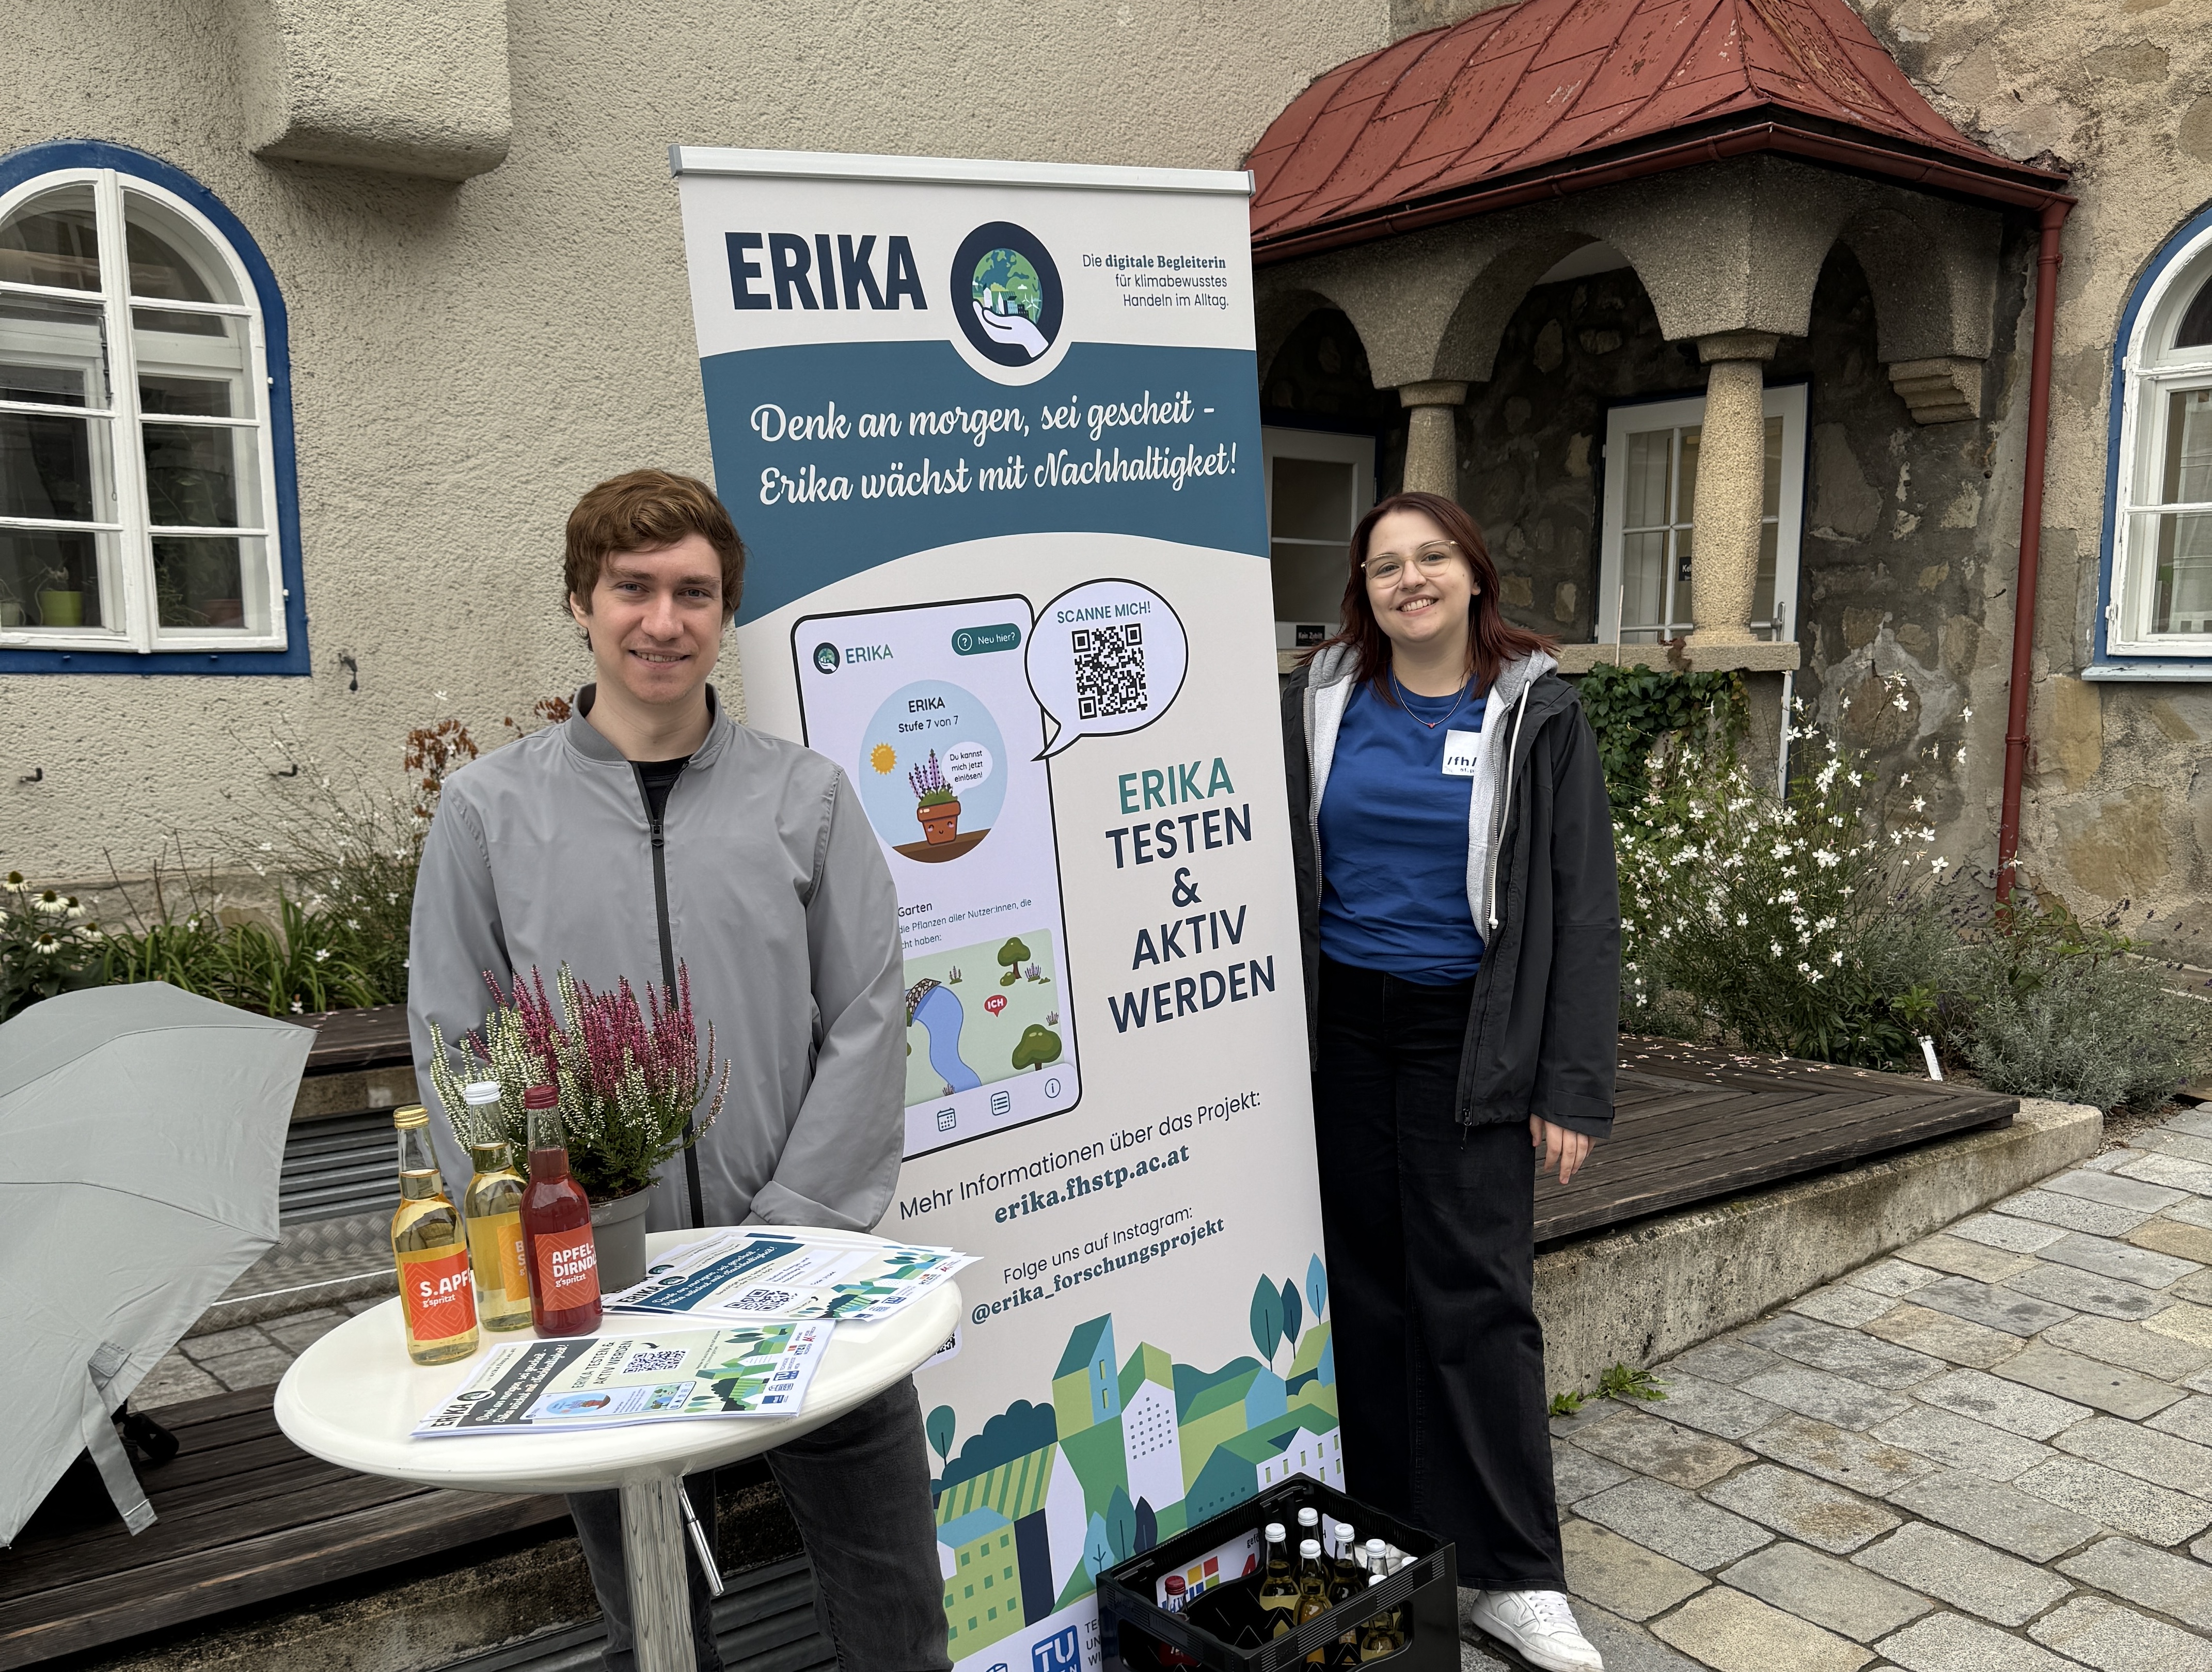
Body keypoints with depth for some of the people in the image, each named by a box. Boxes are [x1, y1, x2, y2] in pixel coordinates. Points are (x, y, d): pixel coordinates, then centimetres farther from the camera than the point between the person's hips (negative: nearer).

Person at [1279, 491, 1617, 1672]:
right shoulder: (1317, 704, 4)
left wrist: (1573, 1088, -7)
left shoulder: (1535, 717, -2)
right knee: (1366, 1291, 8)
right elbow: (1280, 877, 8)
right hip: (1342, 1035, 3)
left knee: (1475, 1299, -1)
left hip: (1467, 1043, -2)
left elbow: (1582, 910, -2)